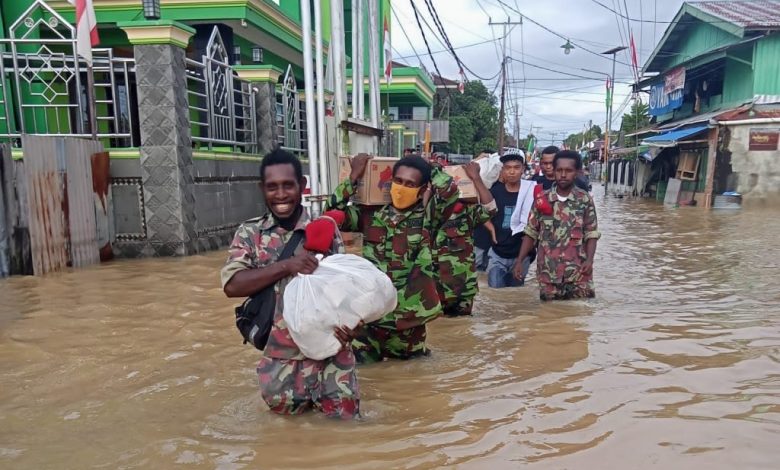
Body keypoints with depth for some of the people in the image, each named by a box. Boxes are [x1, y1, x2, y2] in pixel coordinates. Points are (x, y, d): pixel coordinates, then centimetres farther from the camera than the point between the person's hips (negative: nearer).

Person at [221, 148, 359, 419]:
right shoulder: (249, 233, -2)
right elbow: (231, 285, -14)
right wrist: (286, 266, -24)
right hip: (279, 349, 1)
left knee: (344, 411, 3)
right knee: (283, 406, 12)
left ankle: (318, 388, 34)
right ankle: (306, 391, 42)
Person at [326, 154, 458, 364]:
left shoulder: (427, 216, -5)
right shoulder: (372, 213, 2)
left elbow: (450, 190, -22)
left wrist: (427, 167, -5)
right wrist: (354, 177, -6)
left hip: (407, 316, -1)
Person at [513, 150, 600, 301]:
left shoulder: (585, 199, 0)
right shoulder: (541, 199, 2)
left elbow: (591, 234, 2)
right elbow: (531, 233, 7)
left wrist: (589, 260, -13)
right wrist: (519, 261, 1)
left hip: (578, 273, -1)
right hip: (548, 273, 1)